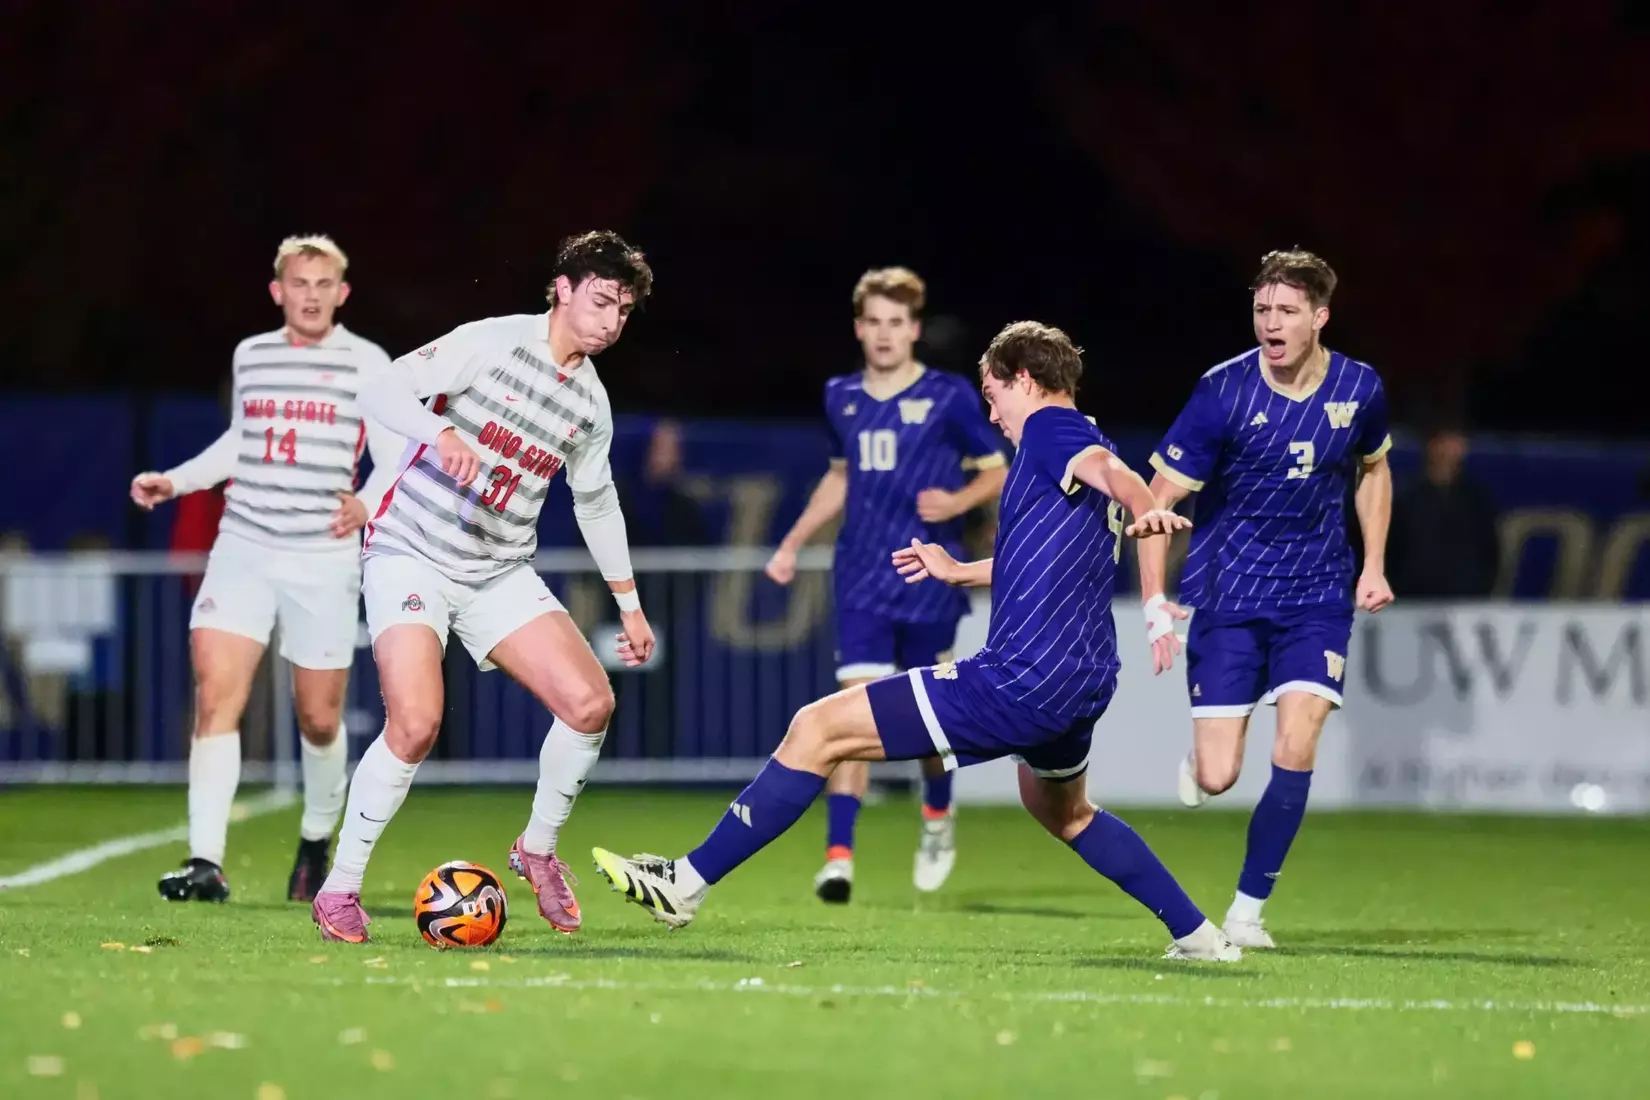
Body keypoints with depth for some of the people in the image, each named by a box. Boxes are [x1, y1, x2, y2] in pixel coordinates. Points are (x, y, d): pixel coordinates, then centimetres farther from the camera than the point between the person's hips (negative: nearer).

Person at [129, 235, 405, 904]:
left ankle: (317, 839, 33)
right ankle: (206, 862, -18)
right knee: (215, 692, -14)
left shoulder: (367, 364, -2)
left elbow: (396, 460, -3)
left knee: (318, 717, 4)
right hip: (244, 547, 2)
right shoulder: (250, 356, 10)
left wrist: (369, 503, -22)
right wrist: (175, 481, 16)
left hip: (324, 558, -2)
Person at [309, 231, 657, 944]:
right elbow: (384, 392, -17)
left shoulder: (590, 402, 8)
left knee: (590, 703, -11)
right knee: (416, 723, -24)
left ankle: (538, 849, 15)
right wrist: (442, 434, -35)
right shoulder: (494, 343, -10)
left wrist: (629, 604, 26)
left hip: (501, 575, 6)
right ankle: (339, 889, -8)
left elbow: (597, 504, 23)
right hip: (411, 556, -6)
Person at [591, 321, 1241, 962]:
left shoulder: (1049, 429, -7)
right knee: (1063, 811, 39)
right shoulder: (1086, 444, 21)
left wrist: (1146, 514, -53)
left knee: (817, 729, -7)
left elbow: (1108, 468, -31)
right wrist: (960, 572, 45)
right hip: (1083, 685, 10)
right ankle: (1199, 937, 39)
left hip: (1020, 681, -10)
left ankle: (688, 883, -8)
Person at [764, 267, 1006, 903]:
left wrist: (958, 500, -18)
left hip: (930, 582, -2)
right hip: (862, 582, 2)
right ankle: (838, 857, -16)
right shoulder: (841, 399, 7)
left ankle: (938, 814, 39)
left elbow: (997, 472, 2)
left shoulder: (949, 397, -5)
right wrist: (793, 544, 18)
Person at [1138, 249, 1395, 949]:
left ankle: (1247, 912, 1)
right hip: (1227, 596, -2)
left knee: (1296, 751, -15)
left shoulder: (1359, 389, -4)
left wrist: (1373, 565, 8)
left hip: (1317, 596, 2)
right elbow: (1157, 499, -11)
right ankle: (1196, 758, 34)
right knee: (1217, 779, -6)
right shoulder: (1223, 392, -15)